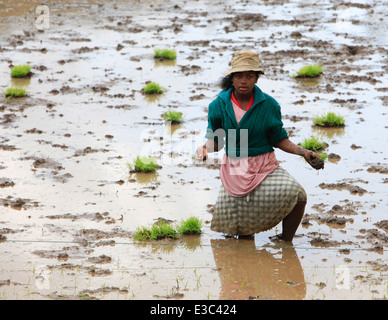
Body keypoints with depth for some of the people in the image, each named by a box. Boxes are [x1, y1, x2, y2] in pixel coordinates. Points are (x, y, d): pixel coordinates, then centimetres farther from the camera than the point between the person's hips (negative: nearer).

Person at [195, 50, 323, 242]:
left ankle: (286, 241, -5)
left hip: (265, 167, 0)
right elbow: (215, 140, 5)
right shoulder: (219, 105, -2)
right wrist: (205, 149, -17)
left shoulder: (268, 105, -4)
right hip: (234, 169, 0)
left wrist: (303, 152, -9)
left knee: (296, 194, -25)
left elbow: (278, 139, 3)